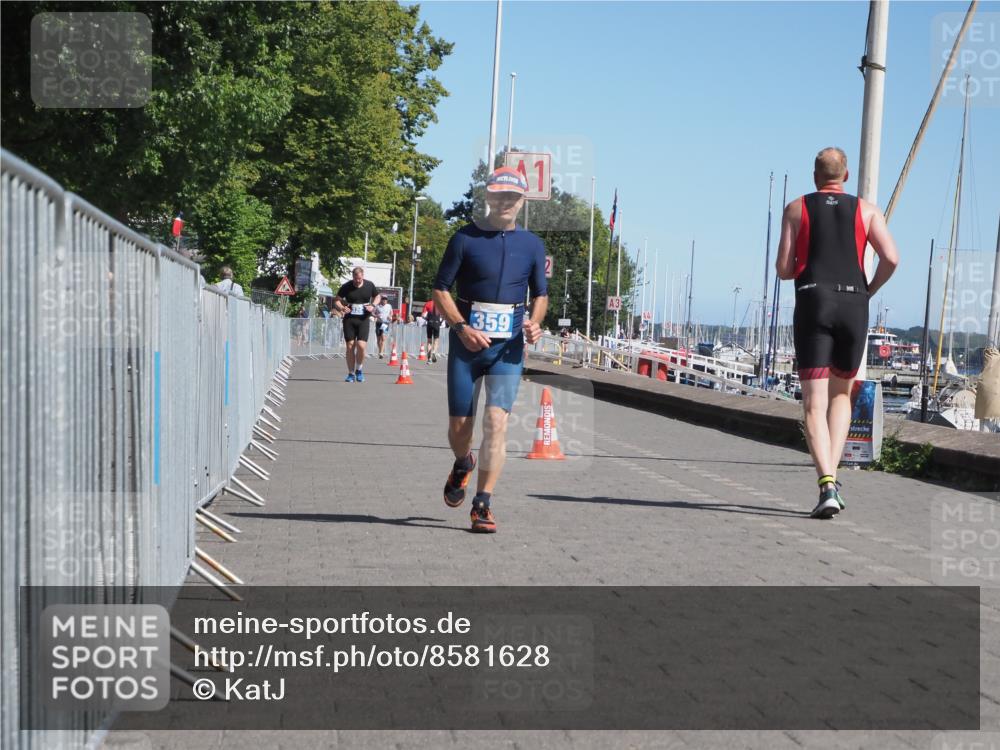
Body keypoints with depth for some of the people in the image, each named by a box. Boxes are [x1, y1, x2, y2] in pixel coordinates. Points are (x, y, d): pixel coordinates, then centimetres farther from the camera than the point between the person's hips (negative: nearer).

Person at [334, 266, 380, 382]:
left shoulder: (370, 285, 2)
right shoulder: (346, 286, -2)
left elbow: (377, 296, 18)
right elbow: (336, 300, 6)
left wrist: (373, 306, -2)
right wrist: (342, 308, -14)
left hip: (363, 320, 0)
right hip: (349, 319, 0)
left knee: (361, 345, -14)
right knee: (350, 346, 0)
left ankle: (359, 370, 11)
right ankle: (351, 374, 12)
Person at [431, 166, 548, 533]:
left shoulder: (532, 245, 9)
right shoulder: (465, 238, 0)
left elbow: (540, 294, 19)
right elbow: (440, 290, 0)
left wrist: (535, 323, -2)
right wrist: (461, 327, -15)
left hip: (509, 346, 1)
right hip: (466, 342, -1)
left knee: (496, 421, -14)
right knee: (459, 426, 4)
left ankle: (483, 505, -9)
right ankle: (462, 465, 40)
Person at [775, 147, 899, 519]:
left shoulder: (796, 209, 10)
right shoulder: (866, 210, 13)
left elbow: (784, 269, 4)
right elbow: (891, 258, -1)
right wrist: (869, 290, 15)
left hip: (813, 303, -2)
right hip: (853, 305, 2)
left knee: (815, 404, -5)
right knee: (841, 394, 20)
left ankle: (826, 483, -22)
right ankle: (831, 475, 8)